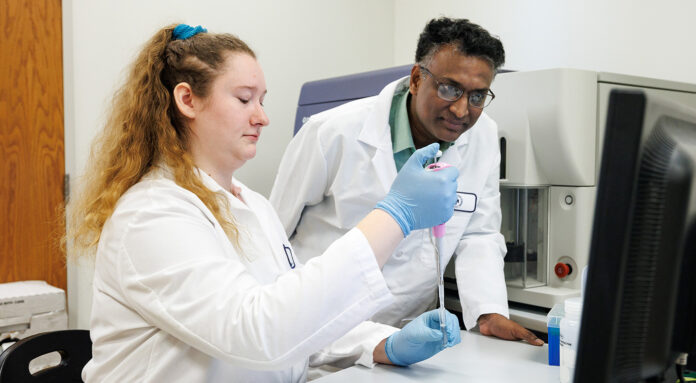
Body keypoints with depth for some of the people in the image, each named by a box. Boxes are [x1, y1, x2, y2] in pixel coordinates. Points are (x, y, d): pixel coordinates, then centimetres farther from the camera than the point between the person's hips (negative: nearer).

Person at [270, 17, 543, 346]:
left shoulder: (483, 137, -2)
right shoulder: (333, 133, -14)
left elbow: (478, 236, 5)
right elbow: (276, 225, -2)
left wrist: (490, 312, -10)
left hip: (407, 331, 4)